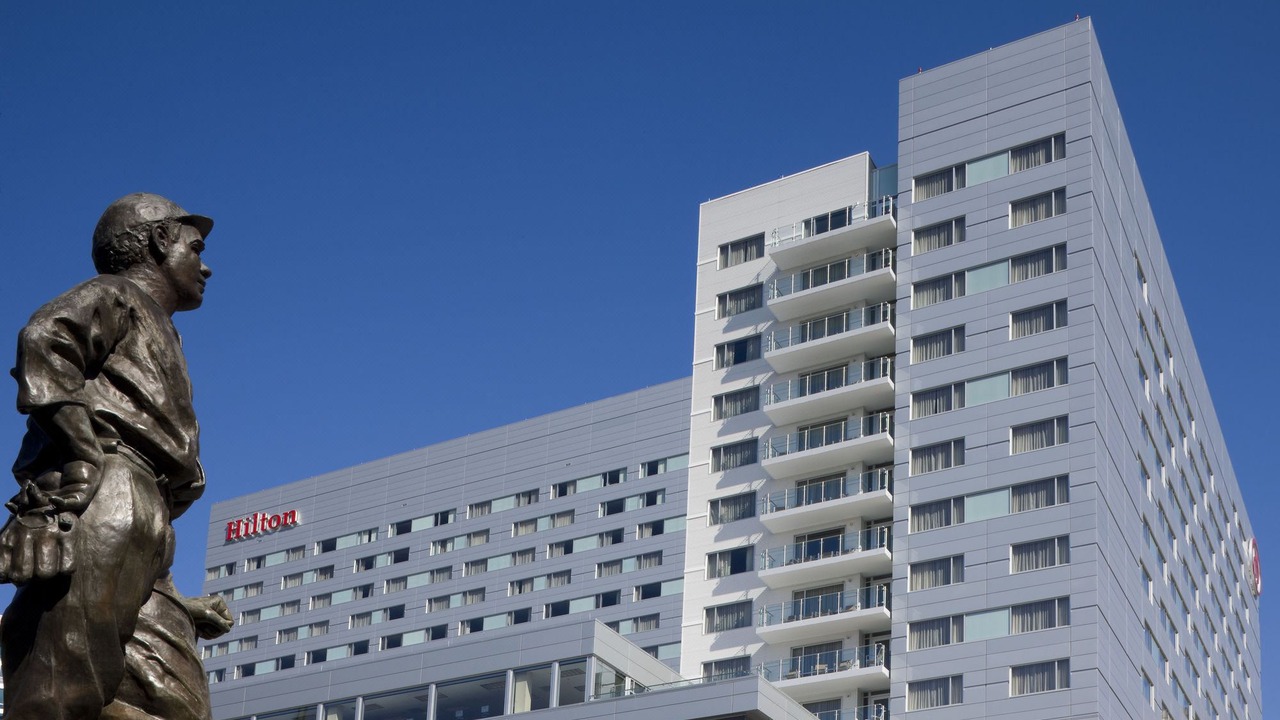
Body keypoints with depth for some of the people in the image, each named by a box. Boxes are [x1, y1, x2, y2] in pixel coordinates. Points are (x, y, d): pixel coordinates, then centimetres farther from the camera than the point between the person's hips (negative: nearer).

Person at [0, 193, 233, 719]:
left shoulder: (155, 341, 37)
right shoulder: (115, 296, 14)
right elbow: (45, 339, -12)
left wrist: (185, 606, 23)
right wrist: (81, 452, -21)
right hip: (105, 498, -9)